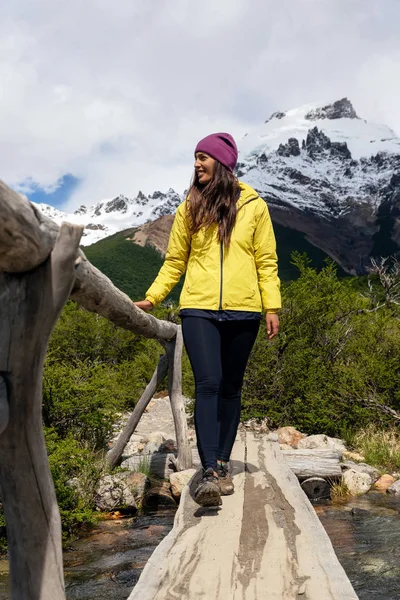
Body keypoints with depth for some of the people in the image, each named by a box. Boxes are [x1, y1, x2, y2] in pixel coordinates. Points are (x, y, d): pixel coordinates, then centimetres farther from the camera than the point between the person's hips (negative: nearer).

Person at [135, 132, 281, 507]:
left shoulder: (253, 206, 5)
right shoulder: (190, 207, 8)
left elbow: (266, 261, 5)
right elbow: (175, 260, 11)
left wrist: (272, 307, -1)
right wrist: (152, 298, 3)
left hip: (242, 310, 0)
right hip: (198, 309, 0)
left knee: (230, 388, 8)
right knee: (207, 384, -13)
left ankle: (223, 464, 20)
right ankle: (209, 472, -13)